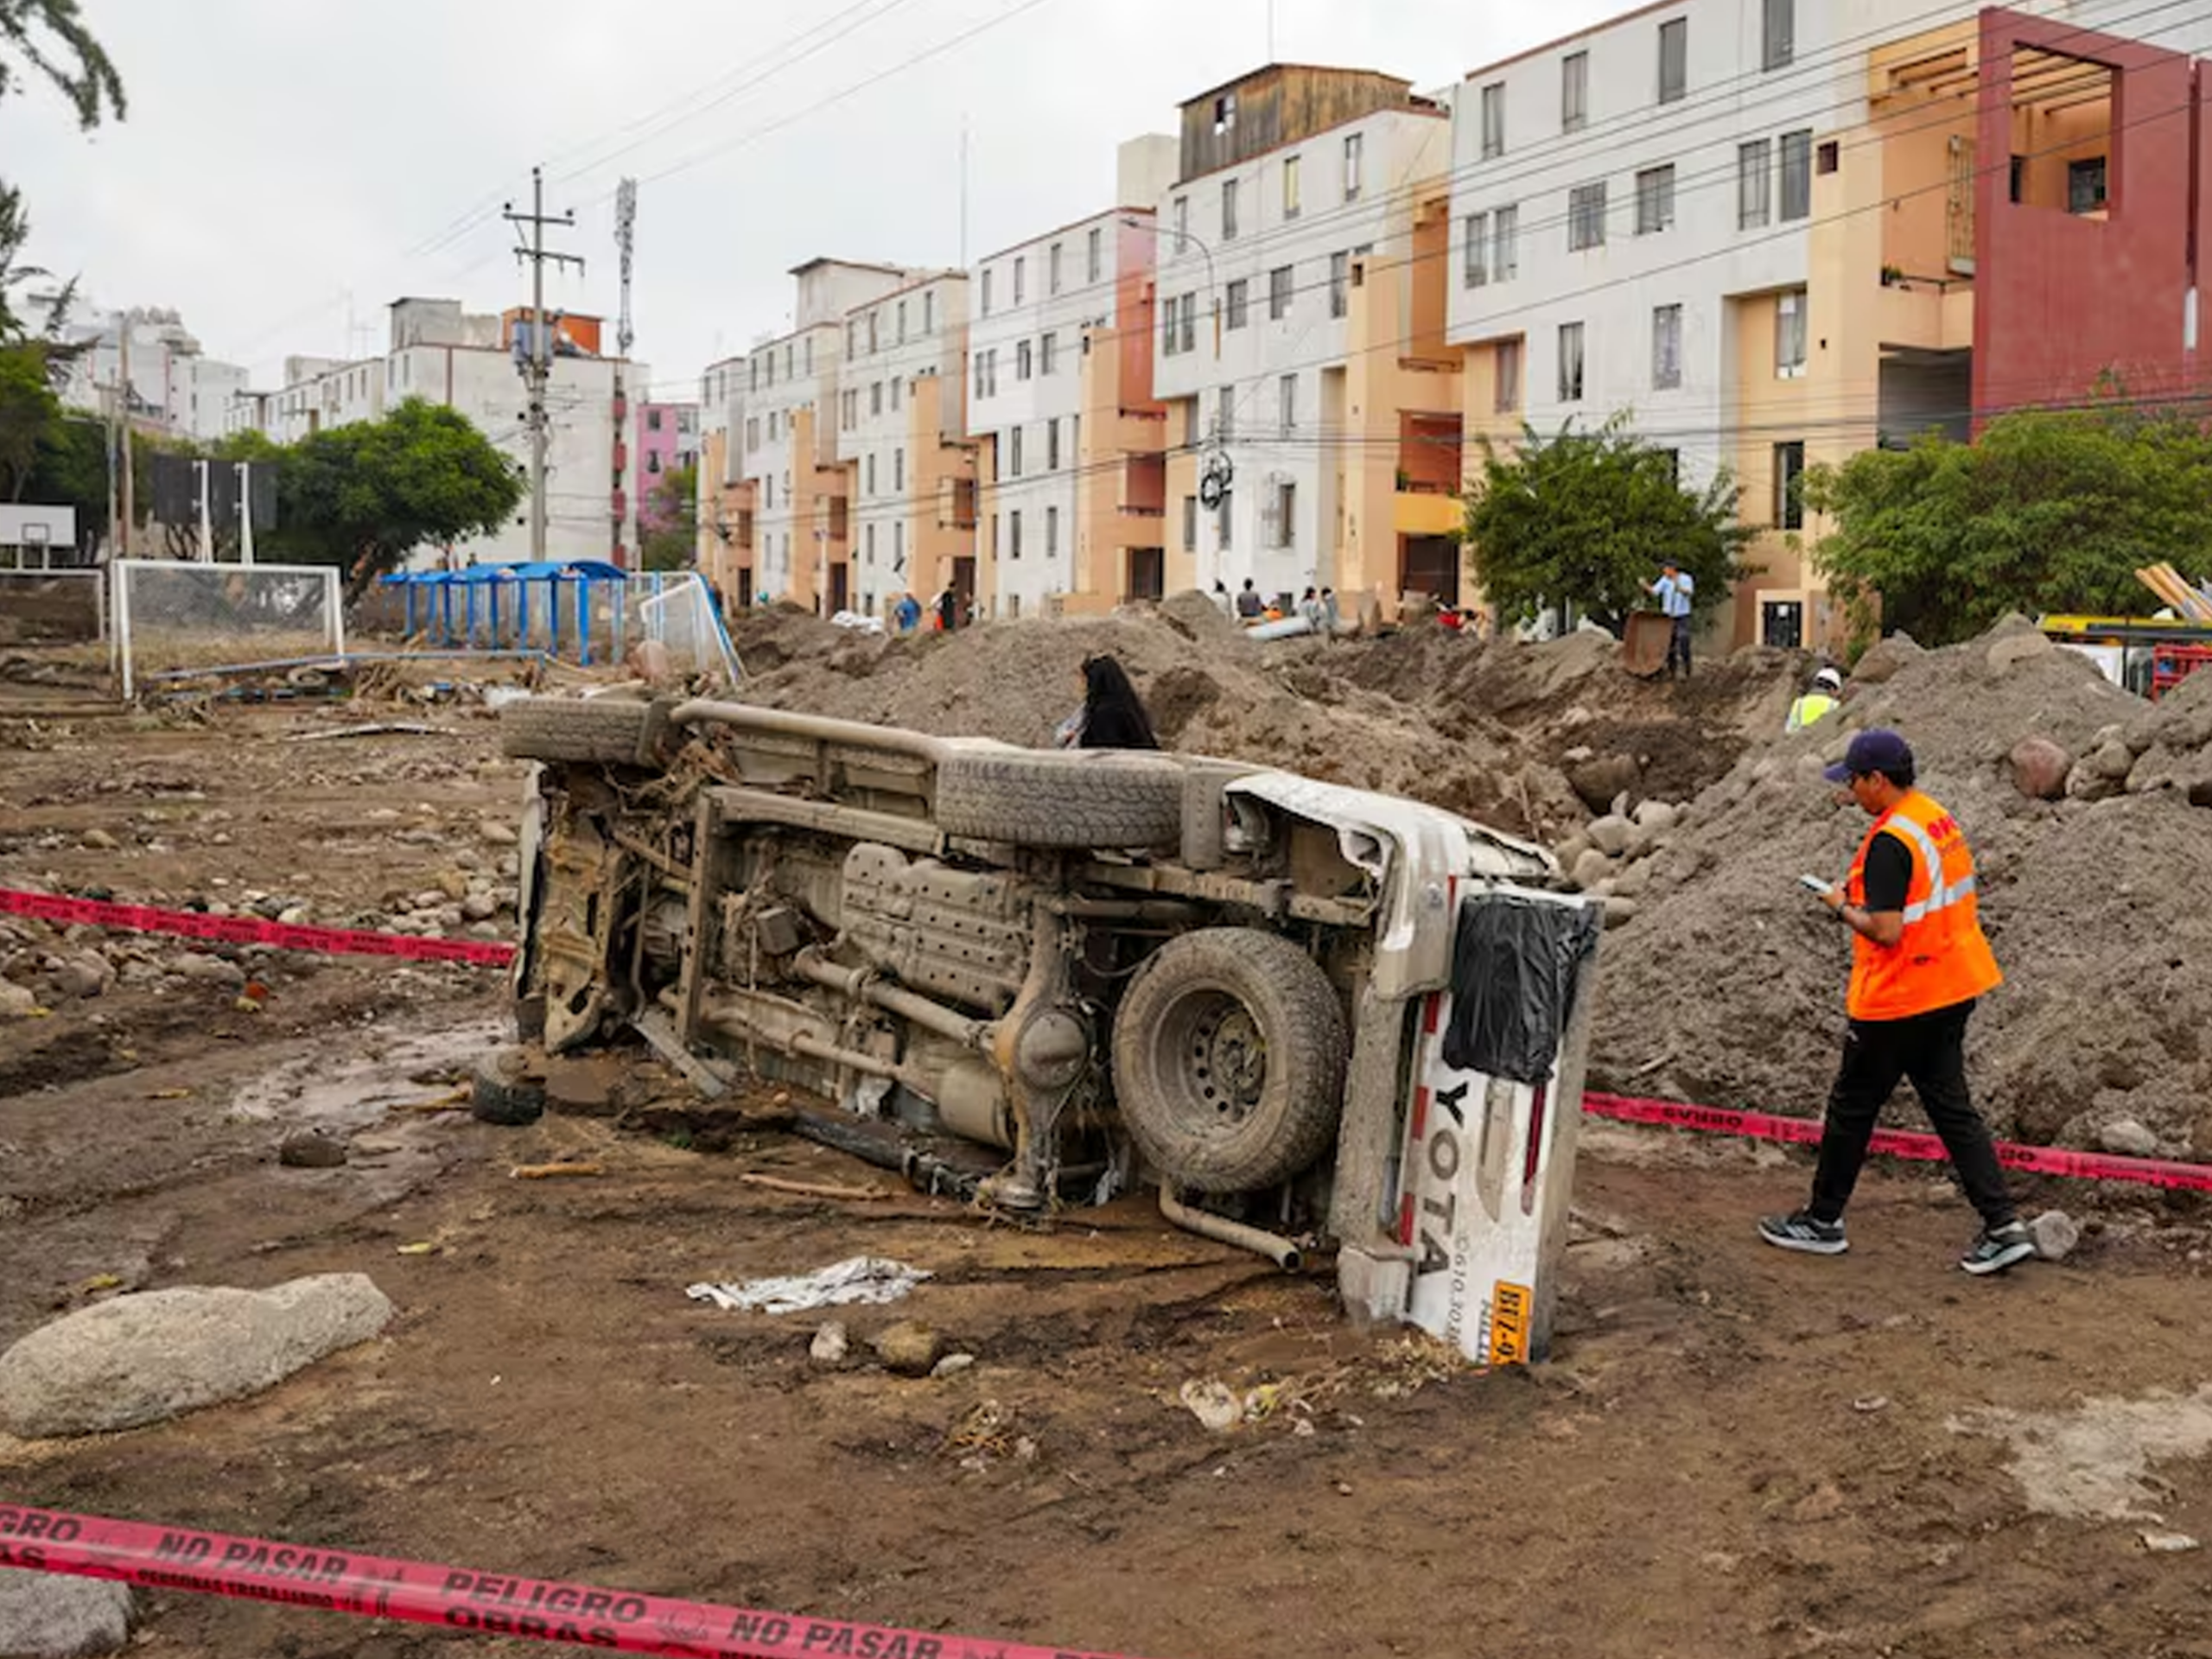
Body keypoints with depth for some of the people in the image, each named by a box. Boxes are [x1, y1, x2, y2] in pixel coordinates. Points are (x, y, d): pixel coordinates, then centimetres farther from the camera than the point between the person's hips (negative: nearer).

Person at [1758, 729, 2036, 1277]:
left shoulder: (1889, 841, -22)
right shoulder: (1942, 821, 7)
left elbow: (1886, 930, -26)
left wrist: (1843, 907, -8)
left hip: (1896, 1003, -9)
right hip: (1952, 990, 9)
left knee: (1851, 1108, 6)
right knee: (1953, 1109, 12)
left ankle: (1823, 1221, 19)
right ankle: (2003, 1227, 7)